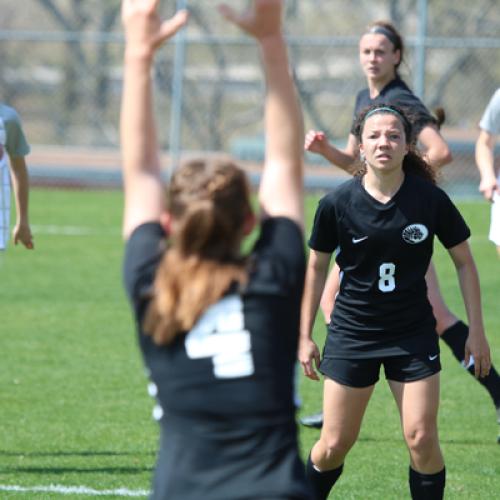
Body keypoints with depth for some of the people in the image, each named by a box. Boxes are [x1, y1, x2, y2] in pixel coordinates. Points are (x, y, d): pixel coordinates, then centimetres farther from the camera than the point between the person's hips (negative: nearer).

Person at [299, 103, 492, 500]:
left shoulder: (431, 200, -10)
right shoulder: (337, 204, -11)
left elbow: (464, 262, 3)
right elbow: (316, 267, 4)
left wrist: (476, 331, 2)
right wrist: (305, 336, 7)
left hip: (414, 334, 0)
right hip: (352, 332, 0)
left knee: (421, 439, -7)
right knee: (335, 444, 2)